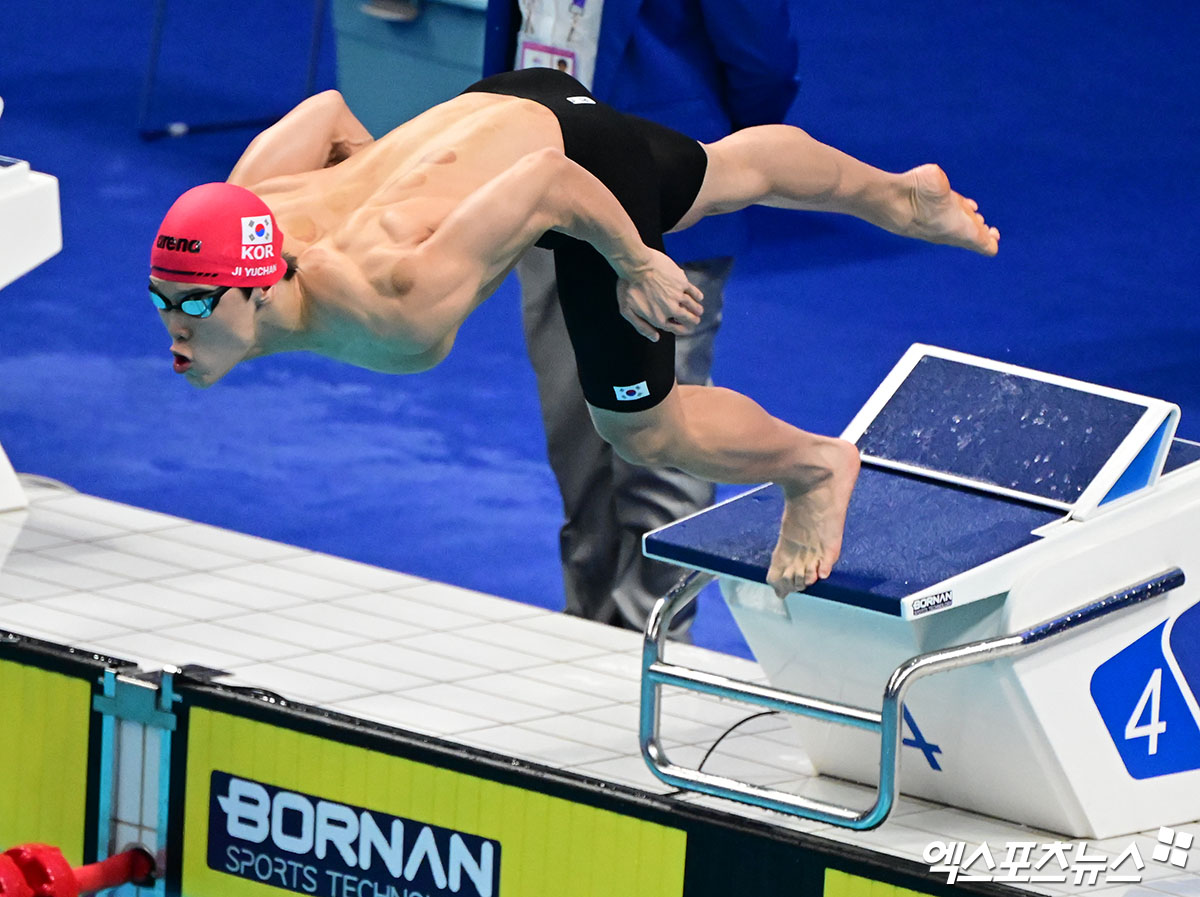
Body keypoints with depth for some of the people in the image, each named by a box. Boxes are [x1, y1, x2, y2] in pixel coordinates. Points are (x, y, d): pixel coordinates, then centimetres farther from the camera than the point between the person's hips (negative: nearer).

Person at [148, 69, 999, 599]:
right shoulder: (241, 210, -24)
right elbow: (324, 109, -6)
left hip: (576, 152, -7)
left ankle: (817, 466, 37)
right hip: (489, 107, 7)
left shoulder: (389, 308, -43)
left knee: (641, 428, 7)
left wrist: (635, 264, -20)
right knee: (729, 173, 32)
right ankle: (903, 195, 60)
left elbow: (548, 181, -36)